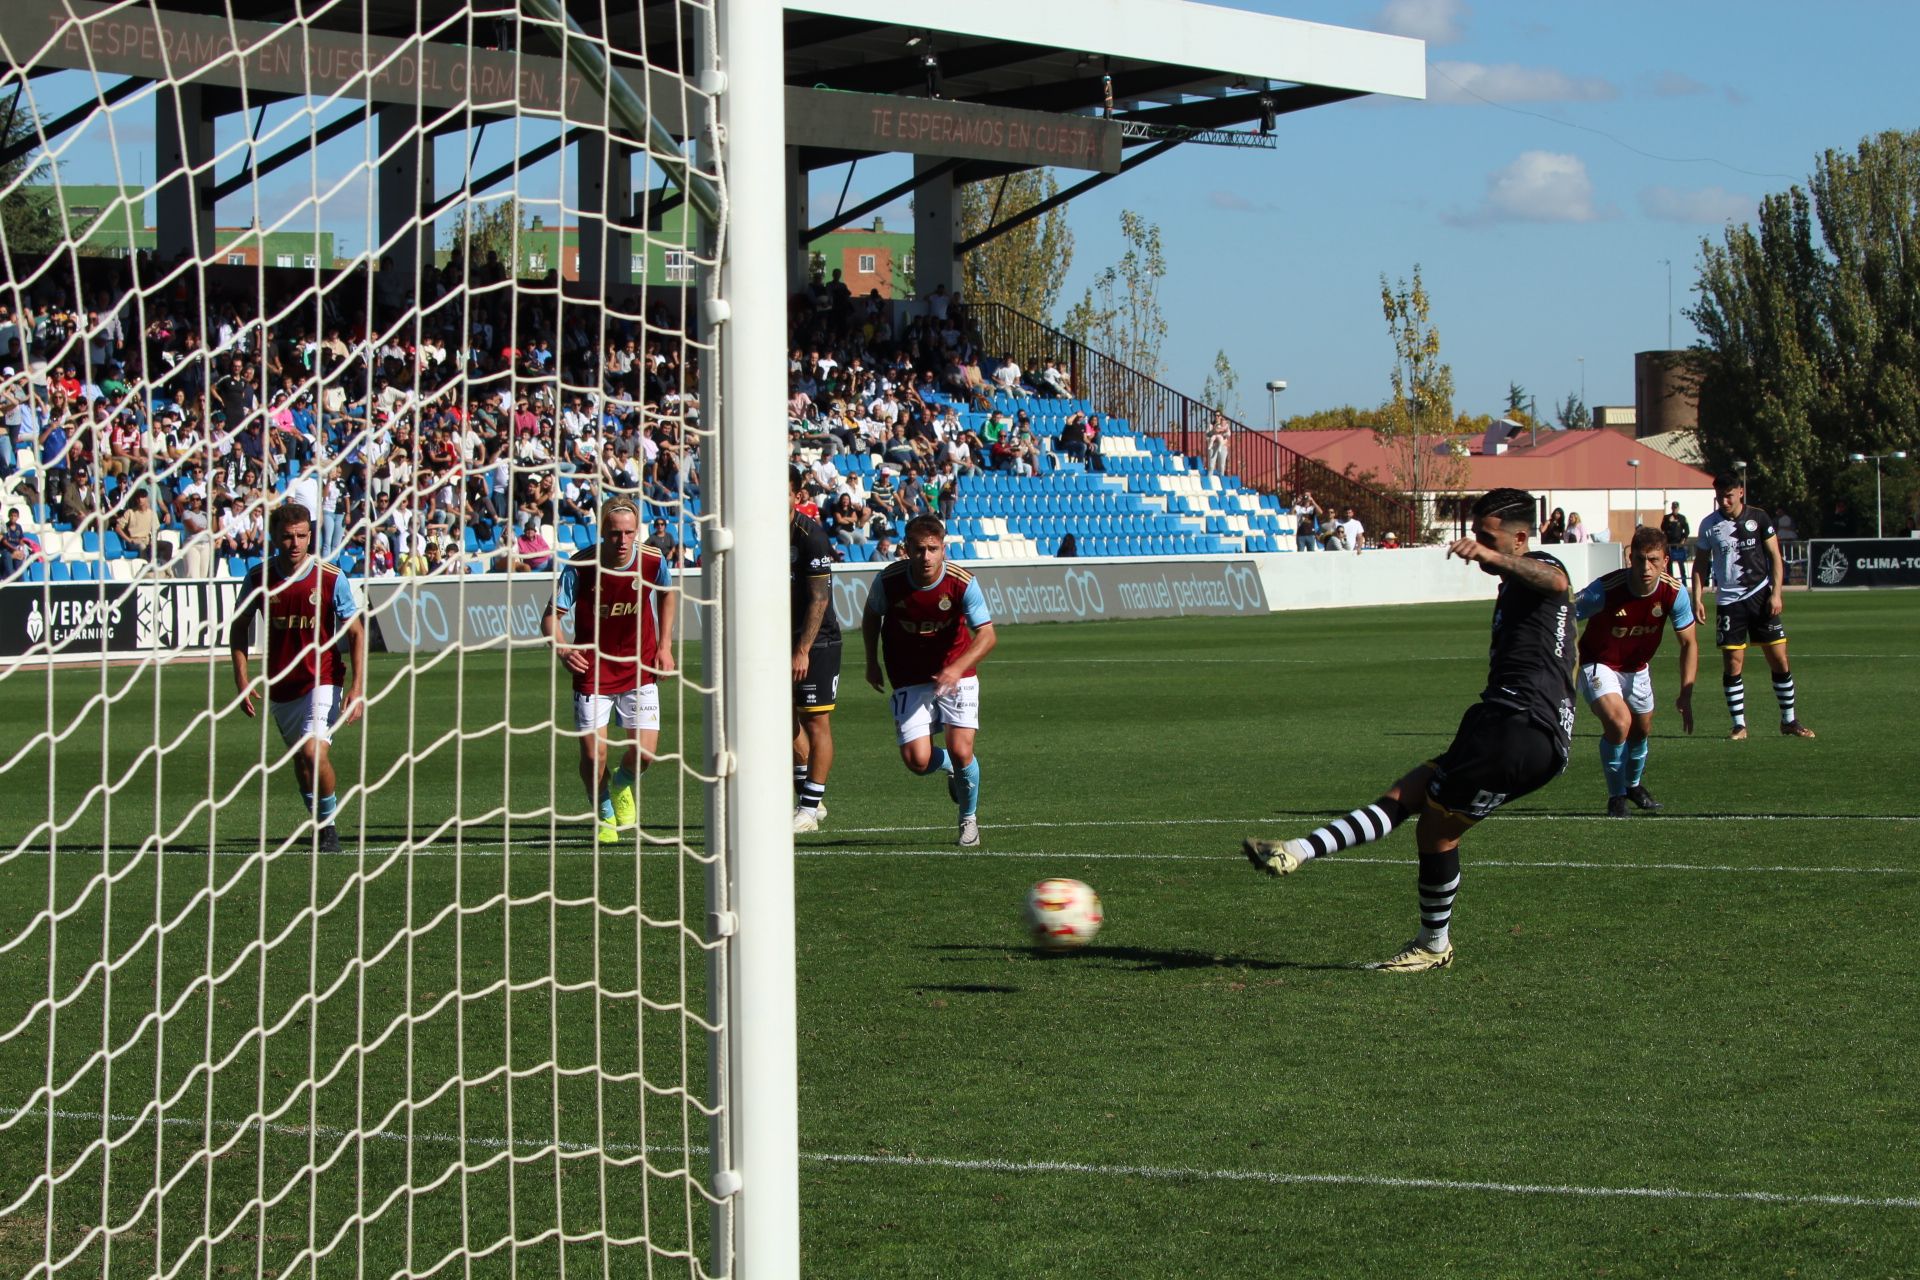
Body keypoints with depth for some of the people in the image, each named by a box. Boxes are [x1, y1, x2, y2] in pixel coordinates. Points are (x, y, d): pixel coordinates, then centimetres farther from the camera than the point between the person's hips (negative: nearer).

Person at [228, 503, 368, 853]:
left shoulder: (331, 578, -12)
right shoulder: (259, 577, -6)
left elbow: (356, 633, -6)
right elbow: (240, 626, 8)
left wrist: (358, 688, -15)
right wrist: (241, 677, -2)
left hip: (323, 679, -4)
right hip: (279, 684, 4)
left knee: (314, 751, -22)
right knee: (300, 758, 13)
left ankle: (330, 823, -3)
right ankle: (318, 823, 34)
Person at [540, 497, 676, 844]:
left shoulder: (653, 561, -11)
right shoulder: (580, 565, -19)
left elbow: (668, 594, 12)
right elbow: (551, 616, -15)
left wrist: (665, 646, 7)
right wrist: (562, 648, -36)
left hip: (639, 668, 2)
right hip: (592, 669, -2)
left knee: (643, 753, -7)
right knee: (593, 755, -8)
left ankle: (622, 784, 31)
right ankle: (604, 815, 23)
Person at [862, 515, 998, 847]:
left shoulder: (962, 583, -19)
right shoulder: (889, 580, -15)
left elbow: (987, 635, -21)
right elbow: (871, 616, 8)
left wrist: (957, 667, -36)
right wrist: (872, 662, 10)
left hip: (956, 674, -1)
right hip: (909, 680, 1)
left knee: (961, 751, -14)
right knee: (917, 760, -13)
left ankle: (969, 818, 16)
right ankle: (948, 769, 27)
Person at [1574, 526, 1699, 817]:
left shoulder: (1675, 592, -21)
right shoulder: (1604, 590, -34)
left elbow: (1689, 643, -9)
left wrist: (1686, 695, -14)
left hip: (1637, 669, 5)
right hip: (1599, 665, -5)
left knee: (1642, 728, 20)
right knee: (1619, 721, -26)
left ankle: (1633, 784, 52)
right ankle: (1616, 797, -4)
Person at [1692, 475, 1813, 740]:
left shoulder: (1758, 518, 0)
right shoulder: (1709, 525, 1)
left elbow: (1775, 557, 3)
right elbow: (1701, 564, 8)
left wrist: (1776, 594, -6)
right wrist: (1697, 599, -2)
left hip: (1761, 596, 0)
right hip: (1728, 601, 0)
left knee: (1779, 659, 0)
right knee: (1732, 664, -5)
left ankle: (1789, 720, 13)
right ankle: (1739, 725, 4)